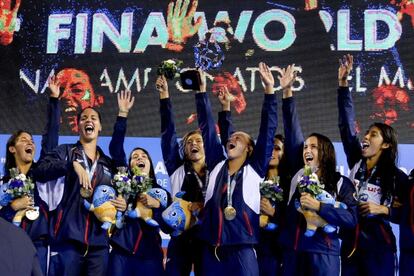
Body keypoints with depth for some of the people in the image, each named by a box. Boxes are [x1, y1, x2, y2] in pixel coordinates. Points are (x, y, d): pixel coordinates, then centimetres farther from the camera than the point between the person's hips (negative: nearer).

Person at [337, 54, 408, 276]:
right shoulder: (356, 163, 6)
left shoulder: (397, 177, -3)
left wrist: (383, 210, -17)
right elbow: (346, 125, 1)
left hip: (379, 247, -4)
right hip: (350, 244, 4)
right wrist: (343, 83, -2)